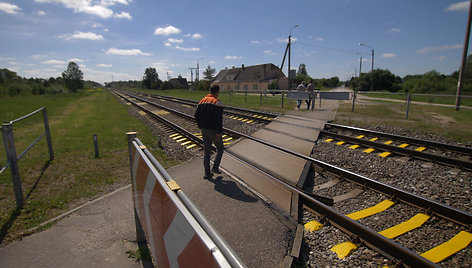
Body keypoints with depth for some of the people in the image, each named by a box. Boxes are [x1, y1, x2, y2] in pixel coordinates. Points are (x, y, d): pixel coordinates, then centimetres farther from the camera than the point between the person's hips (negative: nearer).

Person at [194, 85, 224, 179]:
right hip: (213, 131, -6)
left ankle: (207, 173, 17)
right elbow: (219, 119, -22)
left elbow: (196, 115, 10)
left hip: (204, 130, 7)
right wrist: (219, 132, -20)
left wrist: (201, 127, 17)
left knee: (206, 151, 12)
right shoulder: (217, 102, -14)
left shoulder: (202, 101, 9)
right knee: (220, 148, 15)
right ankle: (215, 167, 9)